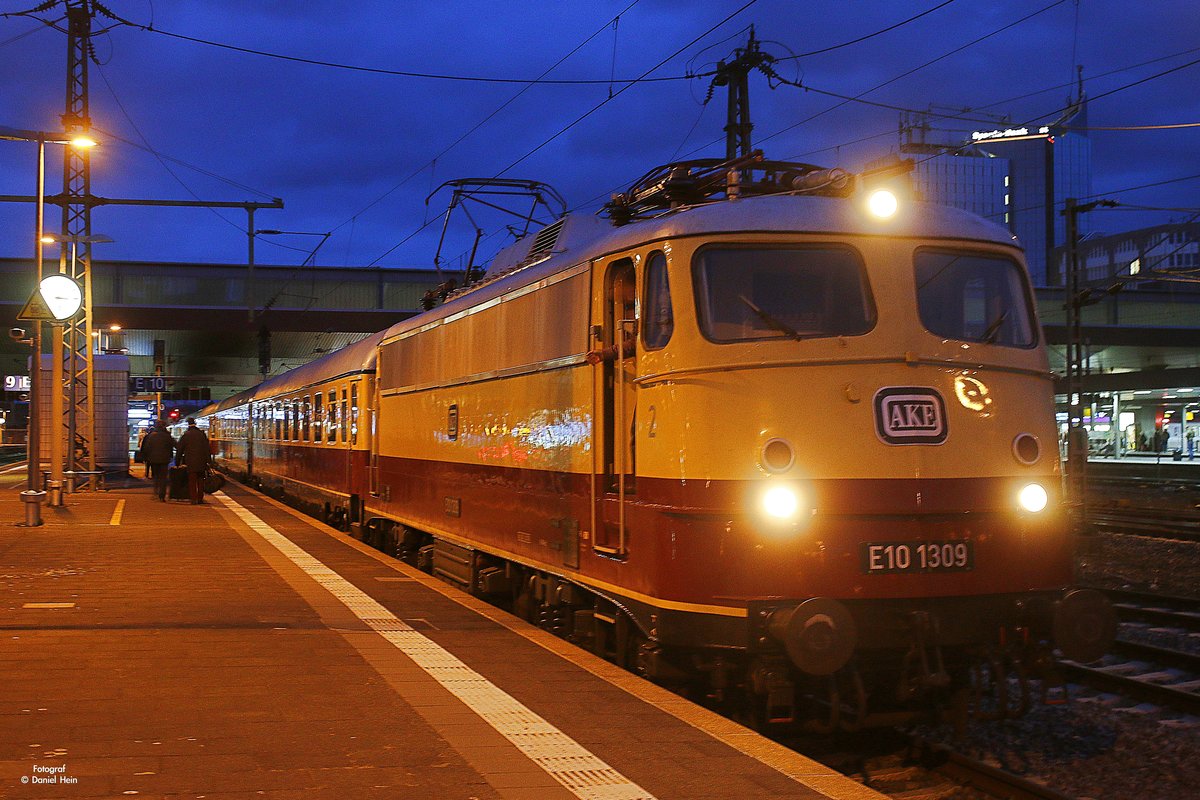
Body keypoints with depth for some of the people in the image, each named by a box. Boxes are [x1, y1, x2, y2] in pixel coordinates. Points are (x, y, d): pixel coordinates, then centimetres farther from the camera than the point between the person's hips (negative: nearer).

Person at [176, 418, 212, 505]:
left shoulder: (185, 435, -2)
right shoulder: (202, 434, 3)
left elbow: (179, 450, 3)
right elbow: (207, 449, 3)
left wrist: (177, 462, 12)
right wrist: (208, 461, 7)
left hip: (190, 463, -2)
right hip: (201, 462, 2)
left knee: (192, 481, 3)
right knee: (200, 481, 12)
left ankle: (194, 499, -4)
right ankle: (200, 498, 13)